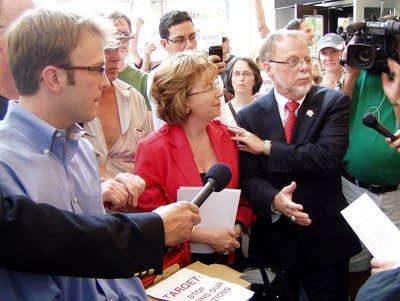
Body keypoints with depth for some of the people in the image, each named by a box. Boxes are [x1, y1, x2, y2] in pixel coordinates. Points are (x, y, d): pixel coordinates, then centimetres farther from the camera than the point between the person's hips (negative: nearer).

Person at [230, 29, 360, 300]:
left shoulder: (334, 102, -5)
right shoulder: (249, 116, 0)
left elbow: (328, 157, -20)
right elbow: (248, 177, -6)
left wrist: (267, 147, -15)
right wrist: (274, 200, -27)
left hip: (326, 238, -1)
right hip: (275, 239, 1)